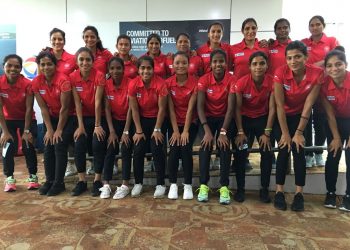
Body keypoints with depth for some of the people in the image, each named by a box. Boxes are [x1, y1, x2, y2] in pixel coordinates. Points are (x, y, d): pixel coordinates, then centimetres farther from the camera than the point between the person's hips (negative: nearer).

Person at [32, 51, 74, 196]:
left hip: (67, 118, -5)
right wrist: (49, 129, -9)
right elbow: (43, 108, -5)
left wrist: (59, 130, -15)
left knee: (59, 146, -13)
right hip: (51, 118, 5)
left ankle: (59, 183, 0)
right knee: (48, 149, 0)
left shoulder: (63, 80, -22)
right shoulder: (36, 82, -7)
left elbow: (64, 108, -19)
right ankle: (49, 180, 15)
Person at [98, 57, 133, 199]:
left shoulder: (130, 83, -17)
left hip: (129, 121, -3)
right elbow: (107, 109, -7)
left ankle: (125, 185, -5)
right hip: (115, 121, 3)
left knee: (126, 150, -14)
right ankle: (106, 185, -3)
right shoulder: (106, 84, -8)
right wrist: (111, 131, -13)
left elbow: (130, 108, -18)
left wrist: (126, 132, -20)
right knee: (110, 150, -9)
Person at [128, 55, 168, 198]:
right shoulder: (133, 84, -13)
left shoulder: (160, 83, -20)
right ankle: (138, 183, 12)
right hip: (142, 119, 2)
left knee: (157, 149, -12)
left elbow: (161, 108, -15)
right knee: (138, 150, -5)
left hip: (157, 119, -2)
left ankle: (160, 184, 3)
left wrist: (157, 130, -14)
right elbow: (134, 109, -10)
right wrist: (139, 131, -10)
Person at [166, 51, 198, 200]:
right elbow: (171, 109, -9)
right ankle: (173, 184, 0)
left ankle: (188, 185, -2)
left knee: (186, 149, -18)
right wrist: (175, 130, -14)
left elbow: (190, 108, -15)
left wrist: (186, 131, -18)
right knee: (174, 150, -16)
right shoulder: (168, 83, -7)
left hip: (190, 123, -1)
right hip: (175, 123, 1)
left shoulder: (194, 82, -12)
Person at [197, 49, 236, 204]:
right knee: (205, 145, -23)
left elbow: (230, 108, -18)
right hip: (208, 118, 0)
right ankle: (203, 185, -12)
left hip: (224, 118, 0)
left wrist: (223, 132, -27)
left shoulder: (232, 80, -13)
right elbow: (200, 106, -17)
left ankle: (224, 186, -13)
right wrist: (207, 130, -28)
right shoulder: (204, 80, -11)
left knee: (224, 146, -23)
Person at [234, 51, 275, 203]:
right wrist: (240, 132, -17)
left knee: (267, 152, -9)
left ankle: (264, 189, 6)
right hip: (245, 118, -1)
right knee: (240, 152, -10)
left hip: (263, 118, 1)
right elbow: (238, 108, -15)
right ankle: (240, 189, 3)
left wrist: (267, 133, -17)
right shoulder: (241, 83, -21)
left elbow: (272, 108, -15)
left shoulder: (272, 82, -18)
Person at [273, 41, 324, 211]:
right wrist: (285, 133, -20)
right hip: (282, 116, -1)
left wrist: (299, 132, -18)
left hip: (300, 116, 1)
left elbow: (308, 105, -18)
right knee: (284, 150, -13)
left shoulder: (317, 73, -21)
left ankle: (299, 194, -4)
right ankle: (279, 192, -5)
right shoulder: (280, 73, -23)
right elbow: (279, 105, -21)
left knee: (299, 149, -13)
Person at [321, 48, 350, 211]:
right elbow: (330, 114, -13)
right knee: (333, 157, 2)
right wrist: (336, 137, -11)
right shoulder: (324, 84, -19)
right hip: (337, 121, 2)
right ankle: (330, 193, 15)